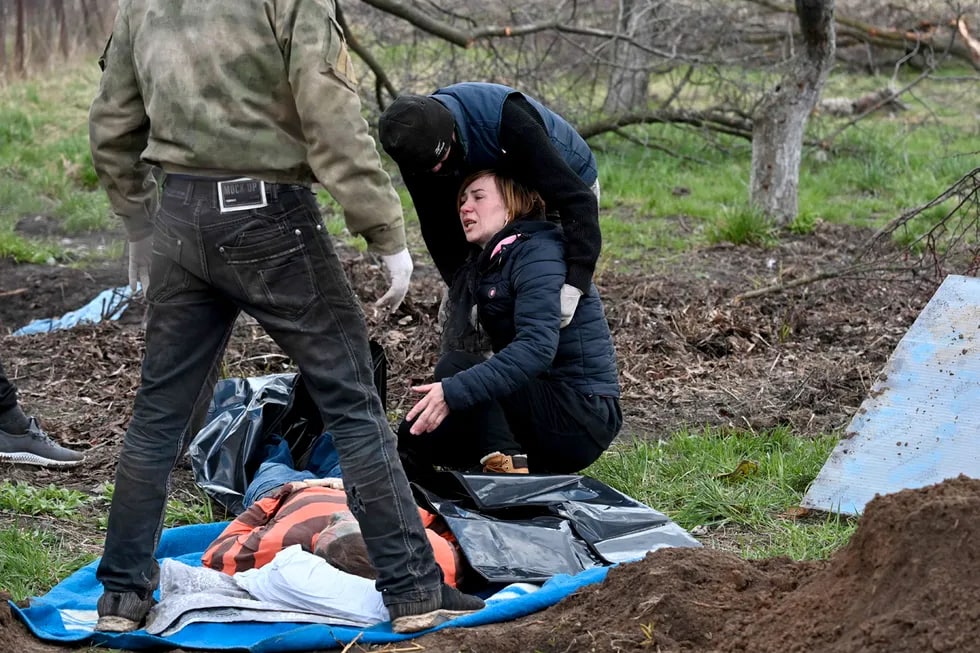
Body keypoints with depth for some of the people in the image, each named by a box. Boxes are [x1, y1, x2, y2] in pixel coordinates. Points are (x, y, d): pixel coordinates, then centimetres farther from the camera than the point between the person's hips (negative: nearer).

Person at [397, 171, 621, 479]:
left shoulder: (539, 254, -13)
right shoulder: (492, 263, 16)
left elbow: (537, 348, -28)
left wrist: (454, 391, -34)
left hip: (580, 416, -9)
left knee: (455, 366, -24)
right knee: (413, 435, 4)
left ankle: (506, 465, -29)